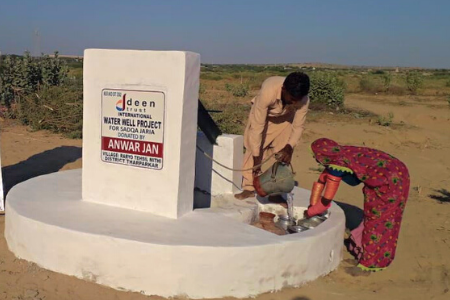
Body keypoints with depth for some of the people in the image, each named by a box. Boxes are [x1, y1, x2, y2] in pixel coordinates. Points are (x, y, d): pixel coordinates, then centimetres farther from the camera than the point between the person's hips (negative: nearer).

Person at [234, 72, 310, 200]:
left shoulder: (303, 99, -35)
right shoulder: (268, 91, -44)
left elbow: (298, 126, -20)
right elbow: (257, 126, -38)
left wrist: (289, 146, -37)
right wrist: (256, 156, -35)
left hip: (285, 118, 2)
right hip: (262, 113, -2)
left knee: (284, 155, -8)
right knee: (253, 149, -10)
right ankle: (248, 188, 2)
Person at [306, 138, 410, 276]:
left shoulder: (337, 165, -17)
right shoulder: (339, 156, 7)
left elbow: (326, 202, -10)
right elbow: (321, 181, 19)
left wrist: (309, 212, 6)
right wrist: (313, 207, 21)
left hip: (390, 180, -9)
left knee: (377, 219, 1)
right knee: (373, 216, 18)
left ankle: (370, 264, 12)